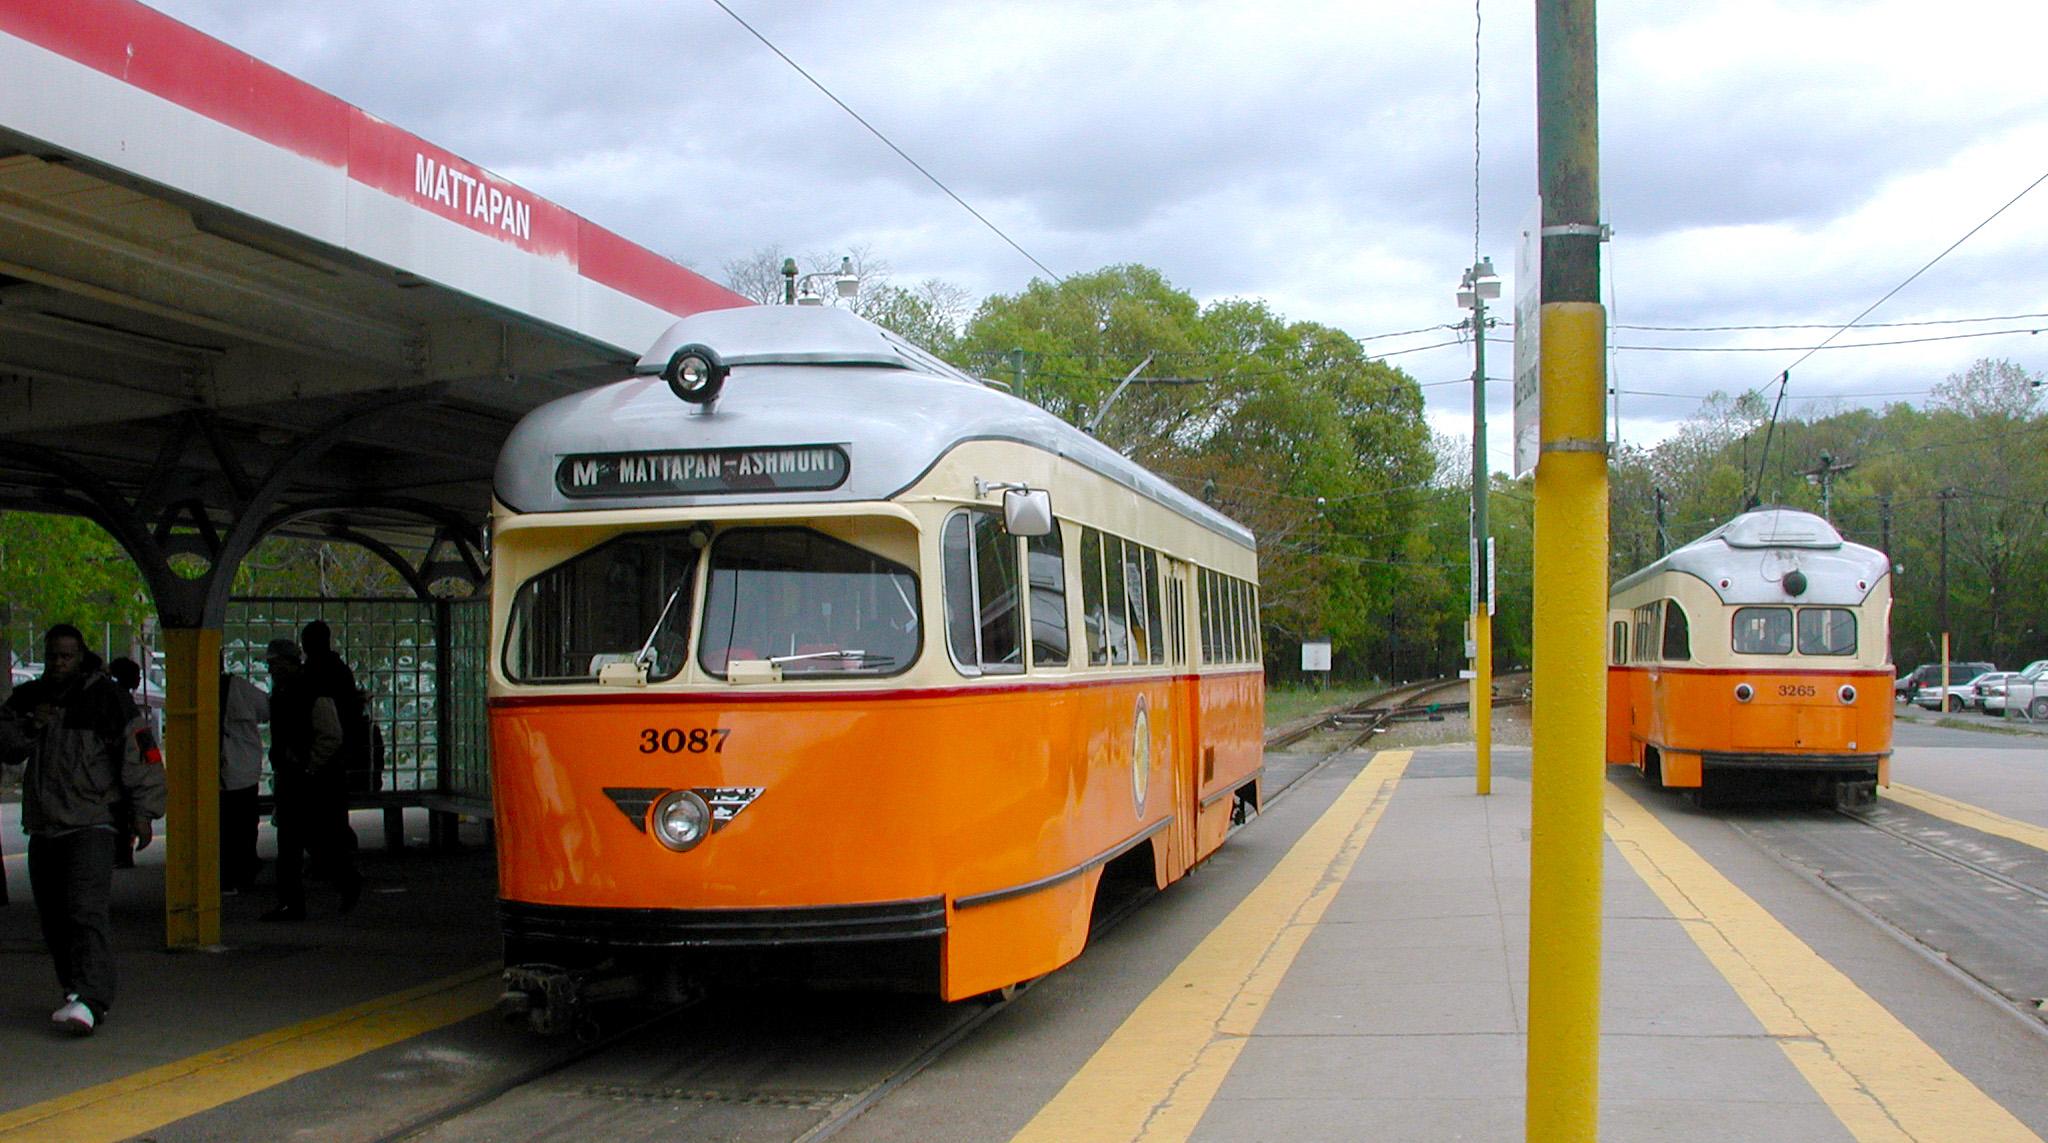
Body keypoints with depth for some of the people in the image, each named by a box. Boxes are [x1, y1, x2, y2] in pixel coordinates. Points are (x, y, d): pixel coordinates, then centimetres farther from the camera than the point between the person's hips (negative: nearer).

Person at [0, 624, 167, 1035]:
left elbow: (139, 751, -3)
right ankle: (75, 992, 21)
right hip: (43, 825, 6)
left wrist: (143, 810, -7)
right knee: (53, 918, 9)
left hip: (92, 823, -6)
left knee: (86, 909, -18)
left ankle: (90, 1000, -26)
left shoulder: (106, 697, -1)